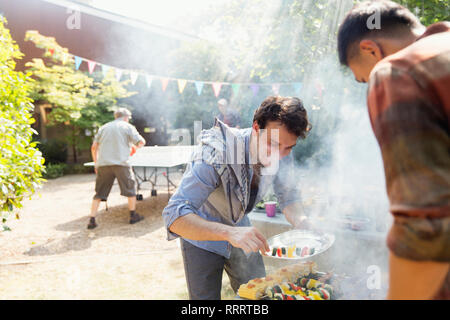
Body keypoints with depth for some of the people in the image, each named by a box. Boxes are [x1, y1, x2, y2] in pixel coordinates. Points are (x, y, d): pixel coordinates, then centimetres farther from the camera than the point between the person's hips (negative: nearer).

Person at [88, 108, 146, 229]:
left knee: (99, 194, 9)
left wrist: (96, 163, 20)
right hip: (121, 163, -3)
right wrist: (135, 146, 24)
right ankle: (133, 215, 19)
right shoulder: (128, 127, 8)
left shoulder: (104, 127, 18)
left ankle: (92, 220, 5)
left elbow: (94, 147, 13)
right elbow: (141, 142, 2)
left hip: (102, 164, 3)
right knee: (130, 188, 13)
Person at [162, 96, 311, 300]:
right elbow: (175, 215, -41)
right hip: (202, 236, -5)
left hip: (240, 230, 5)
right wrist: (229, 232, -56)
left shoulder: (282, 156, -18)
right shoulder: (217, 154, -36)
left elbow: (288, 194, -3)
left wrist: (299, 219, -26)